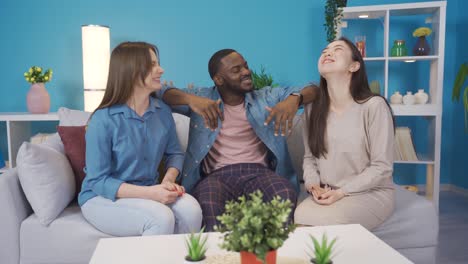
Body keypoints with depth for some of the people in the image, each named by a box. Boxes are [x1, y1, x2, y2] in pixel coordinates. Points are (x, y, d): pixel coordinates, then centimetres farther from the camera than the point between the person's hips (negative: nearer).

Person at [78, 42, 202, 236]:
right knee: (162, 218, -31)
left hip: (149, 192, 5)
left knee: (191, 208, -24)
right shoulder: (103, 120, -18)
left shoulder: (163, 112, -1)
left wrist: (169, 179, -12)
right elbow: (98, 181, -17)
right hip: (103, 198, -4)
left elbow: (174, 153, 11)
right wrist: (150, 193, -27)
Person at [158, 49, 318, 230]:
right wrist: (191, 99, -16)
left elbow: (312, 90, 16)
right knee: (208, 205, -36)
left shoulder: (266, 98, 19)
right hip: (217, 175, -1)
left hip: (259, 171, 2)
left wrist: (294, 99, -9)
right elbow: (162, 93, 5)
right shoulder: (204, 98, 15)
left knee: (286, 195, -32)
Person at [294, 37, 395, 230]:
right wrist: (313, 185, -10)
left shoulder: (373, 106, -13)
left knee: (323, 222, -29)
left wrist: (342, 192, -19)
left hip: (371, 193, -3)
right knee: (299, 218, -26)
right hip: (327, 194, 4)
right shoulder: (312, 108, 3)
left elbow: (382, 167, -12)